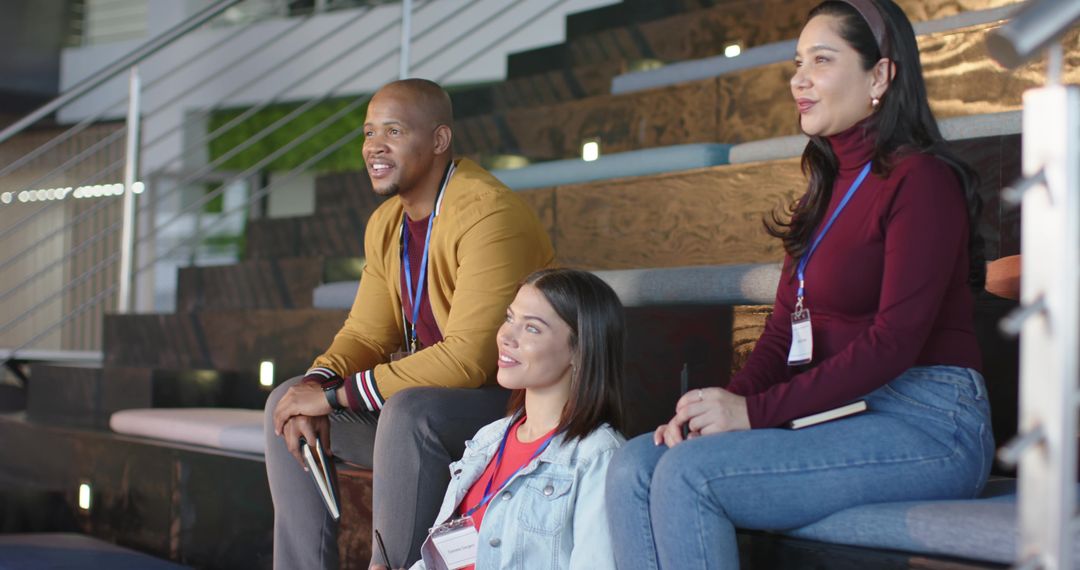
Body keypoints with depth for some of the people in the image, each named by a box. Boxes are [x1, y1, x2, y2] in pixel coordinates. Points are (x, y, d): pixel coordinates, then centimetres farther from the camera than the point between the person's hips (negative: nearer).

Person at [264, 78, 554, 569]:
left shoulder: (487, 214, -22)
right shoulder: (386, 224, 8)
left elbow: (468, 358, -29)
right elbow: (366, 332, 10)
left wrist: (336, 395, -25)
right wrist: (316, 384, -14)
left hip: (513, 401, -9)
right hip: (433, 388, 9)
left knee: (409, 412, -36)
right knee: (286, 403, 2)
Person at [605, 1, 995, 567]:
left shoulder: (920, 180, -7)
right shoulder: (827, 191, 20)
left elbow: (895, 340, -16)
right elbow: (784, 329, 15)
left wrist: (755, 410, -18)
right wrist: (725, 403, -5)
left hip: (928, 425, -8)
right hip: (840, 419, 8)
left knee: (689, 475, -26)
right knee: (634, 468, -12)